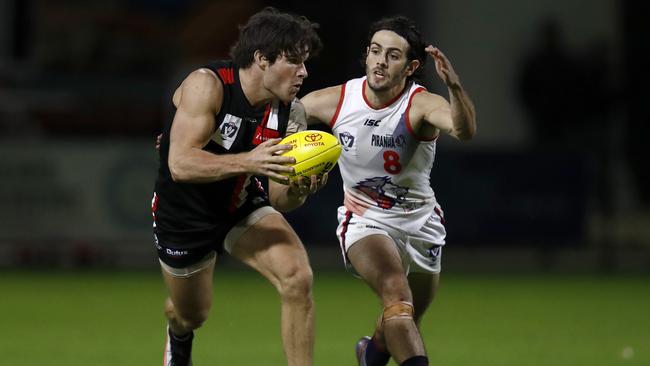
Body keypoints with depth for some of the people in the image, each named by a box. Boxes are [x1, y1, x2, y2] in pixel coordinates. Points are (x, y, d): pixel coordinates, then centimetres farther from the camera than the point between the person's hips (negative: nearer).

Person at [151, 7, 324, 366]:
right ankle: (178, 336, 59)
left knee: (297, 278, -25)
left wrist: (297, 192, -34)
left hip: (243, 206, 3)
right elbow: (180, 164, -38)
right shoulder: (206, 85, -29)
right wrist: (247, 162, -50)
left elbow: (277, 199, -9)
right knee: (192, 314, 18)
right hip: (183, 214, -3)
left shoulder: (291, 113, -15)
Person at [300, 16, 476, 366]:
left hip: (419, 222, 1)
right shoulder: (334, 101, -13)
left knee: (402, 329, 16)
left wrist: (454, 85, -62)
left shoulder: (420, 105, -22)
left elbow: (464, 130, -44)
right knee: (397, 296, -30)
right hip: (364, 218, -1)